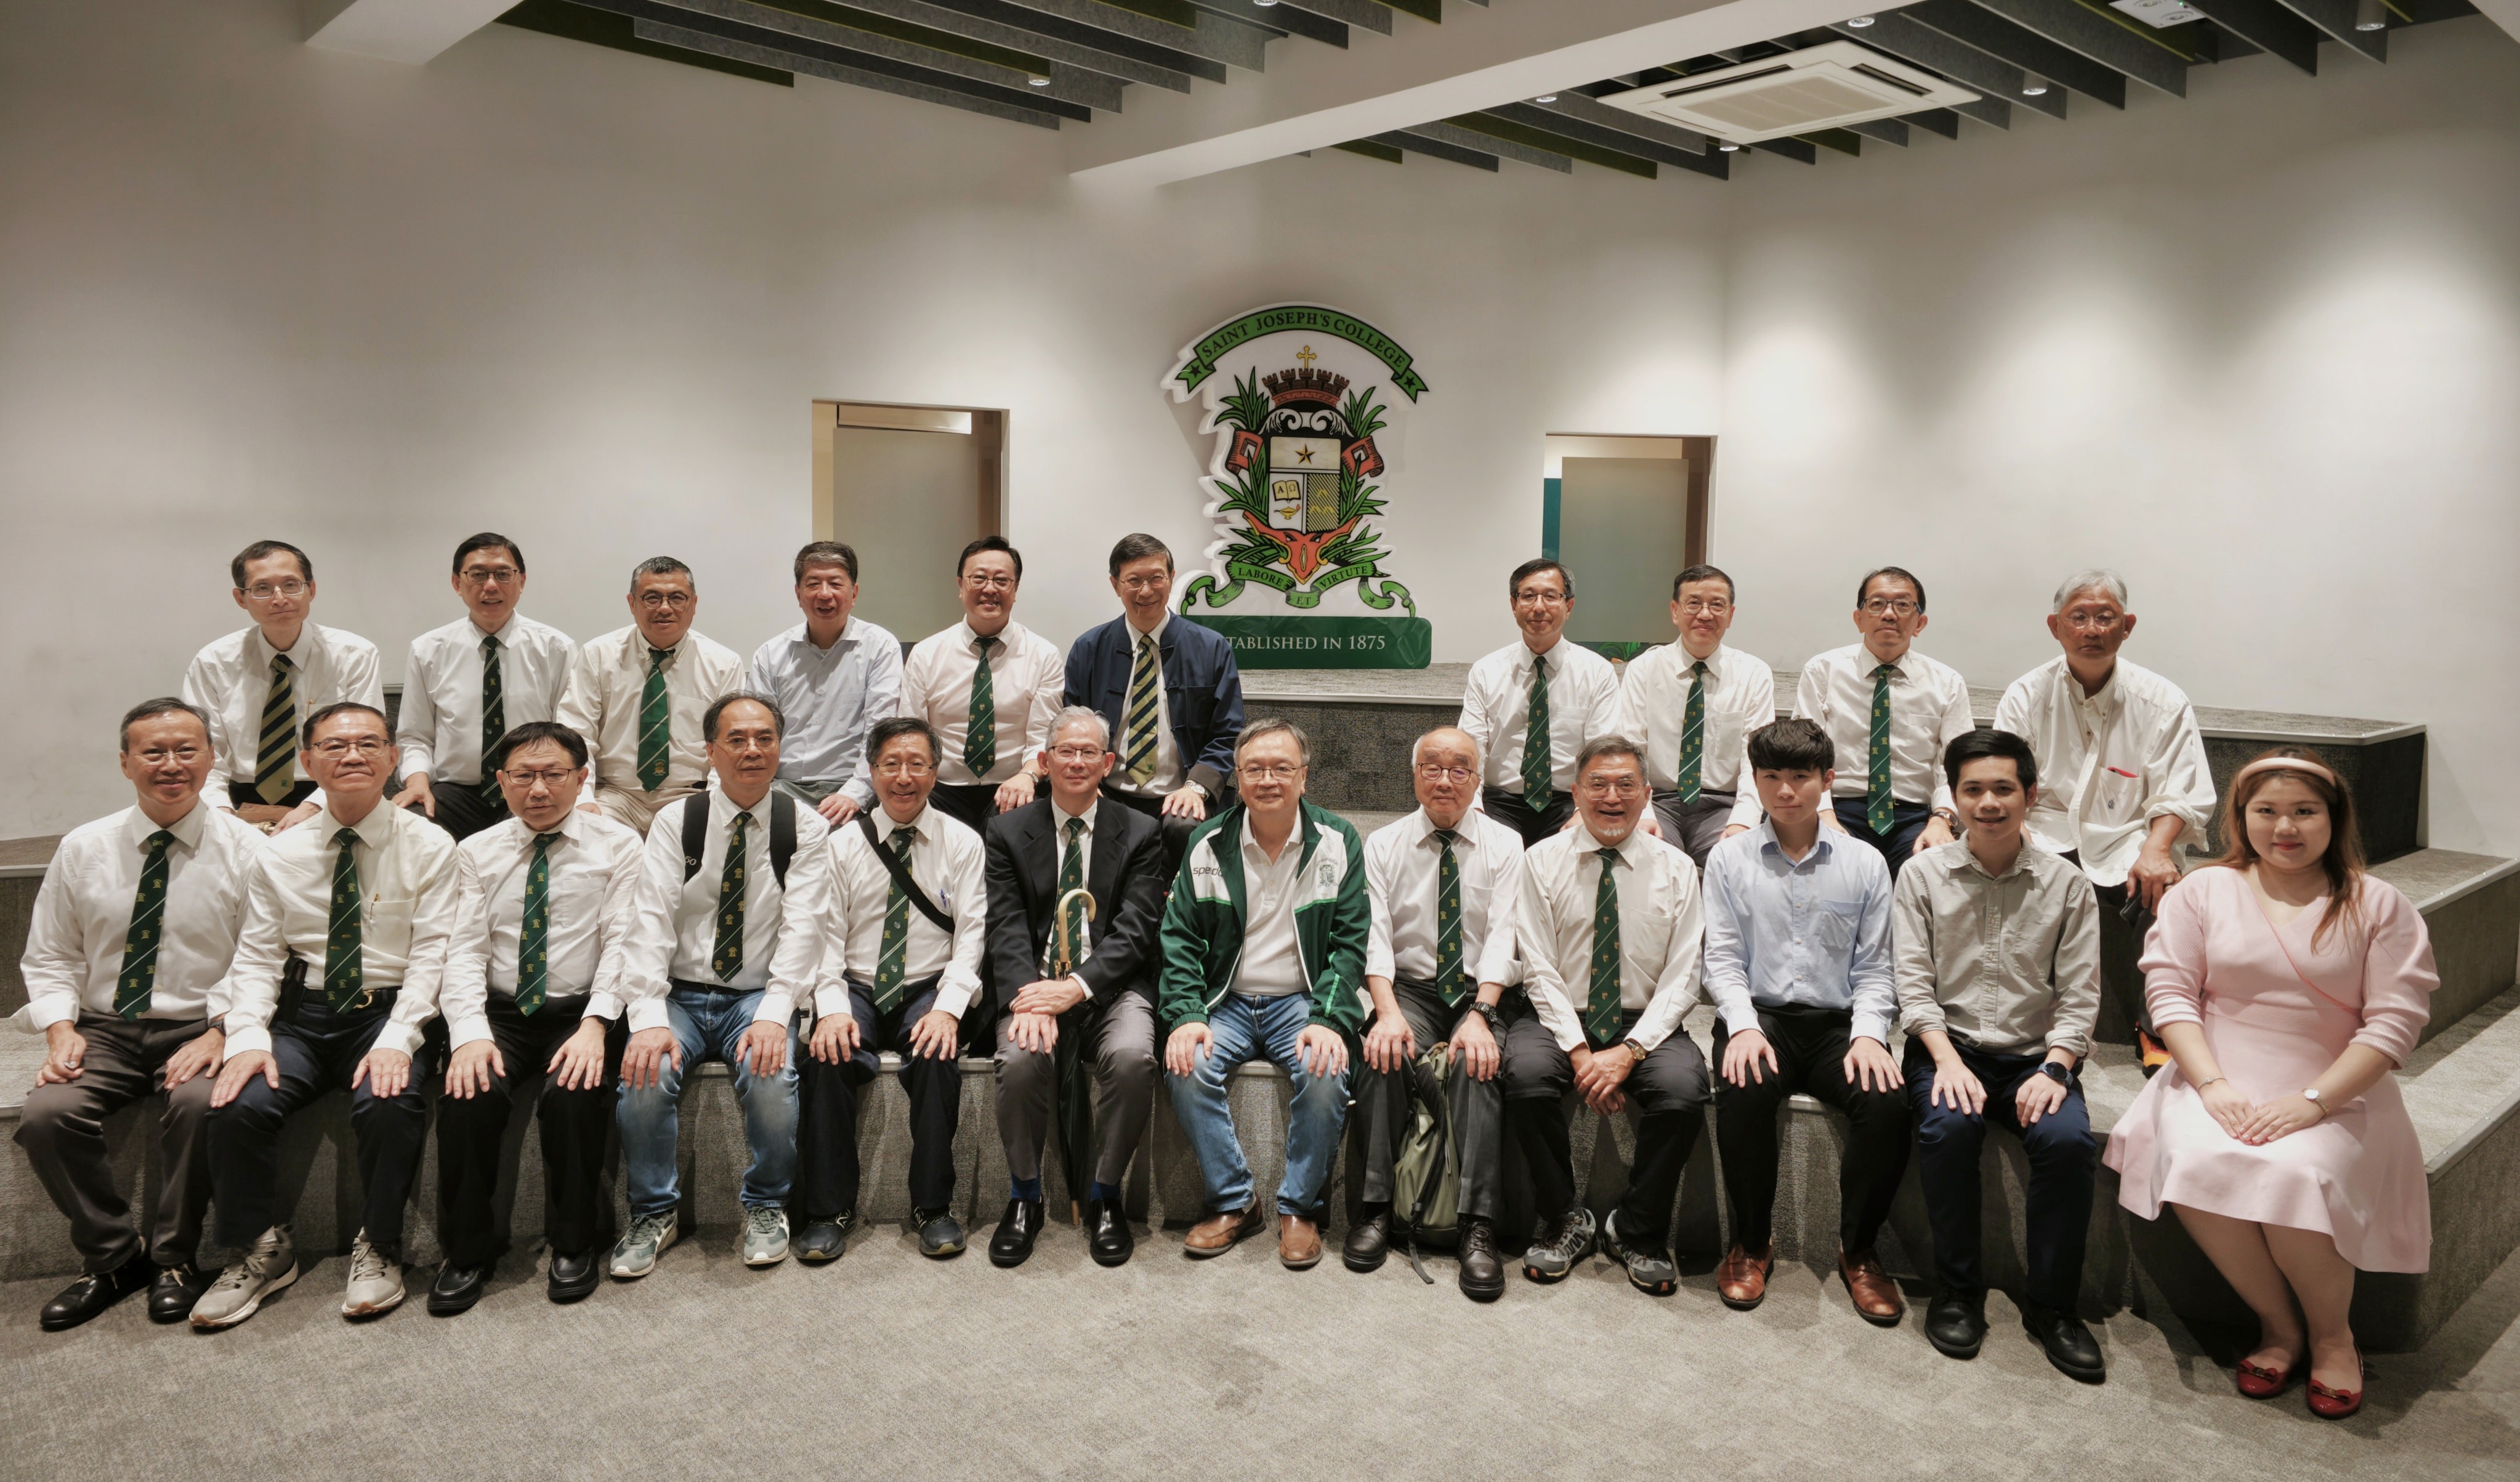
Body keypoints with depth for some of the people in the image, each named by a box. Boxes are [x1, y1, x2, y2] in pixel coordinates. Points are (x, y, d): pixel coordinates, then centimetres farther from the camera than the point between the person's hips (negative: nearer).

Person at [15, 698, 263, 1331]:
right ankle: (111, 1256, -2)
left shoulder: (245, 848, -3)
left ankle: (174, 1258, -10)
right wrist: (60, 1029, -5)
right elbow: (50, 956, 11)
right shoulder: (83, 849, 7)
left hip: (198, 1028, -3)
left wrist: (220, 1033, -18)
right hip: (102, 1028, 3)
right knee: (46, 1114, -24)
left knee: (199, 1102, -33)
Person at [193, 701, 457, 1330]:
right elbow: (256, 957, 6)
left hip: (387, 1011, -3)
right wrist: (247, 1037, -12)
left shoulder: (428, 846, 0)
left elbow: (432, 954, -6)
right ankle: (262, 1251, 2)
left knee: (390, 1104, -31)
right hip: (301, 1014, 3)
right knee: (238, 1107, -23)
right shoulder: (279, 855, 9)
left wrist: (397, 1039, -20)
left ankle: (378, 1250, -6)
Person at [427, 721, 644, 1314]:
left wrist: (594, 1026, -20)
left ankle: (573, 1246, -7)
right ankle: (467, 1253, -4)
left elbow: (622, 944, -6)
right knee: (469, 1094, -26)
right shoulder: (477, 852, 12)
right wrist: (470, 1033, -15)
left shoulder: (617, 844, 4)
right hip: (500, 1014, 2)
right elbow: (465, 951, 2)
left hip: (583, 1013, -2)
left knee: (576, 1092, -30)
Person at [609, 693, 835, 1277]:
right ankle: (654, 1214, -1)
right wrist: (649, 1018, -23)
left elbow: (802, 927, -10)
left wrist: (774, 1015, -24)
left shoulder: (805, 828, -1)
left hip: (758, 997, -1)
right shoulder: (676, 822, 1)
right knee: (645, 1077, -26)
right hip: (681, 994, 1)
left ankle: (766, 1207, -2)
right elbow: (650, 922, -9)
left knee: (771, 1077, -29)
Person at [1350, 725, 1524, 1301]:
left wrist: (1479, 1014, -23)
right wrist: (1388, 1010, -21)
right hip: (1408, 988, 1)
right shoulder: (1383, 844, 7)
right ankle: (1376, 1209, -20)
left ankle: (1478, 1226, -30)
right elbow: (1375, 934, -4)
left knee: (1478, 1061, -31)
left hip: (1482, 990, -1)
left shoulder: (1505, 845, 5)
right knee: (1384, 1054, -30)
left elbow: (1502, 935, -7)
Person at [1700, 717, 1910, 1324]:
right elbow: (1723, 958, 3)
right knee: (1743, 1092, -33)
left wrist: (1868, 1034, -10)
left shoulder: (1865, 864, 10)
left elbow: (1873, 968, 8)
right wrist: (1743, 1026, -14)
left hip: (1837, 1023, 1)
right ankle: (1752, 1244, -7)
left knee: (1887, 1106, -28)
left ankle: (1858, 1251, -1)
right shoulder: (1729, 858, 8)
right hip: (1758, 1016, -1)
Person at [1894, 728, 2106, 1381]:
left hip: (2033, 1056, 1)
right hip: (1948, 1047, -1)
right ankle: (1958, 1291, -10)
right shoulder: (1923, 875, 4)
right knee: (1948, 1126, -31)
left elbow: (2079, 996, 3)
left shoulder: (2066, 885, 6)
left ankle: (2051, 1304, -7)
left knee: (2069, 1139, -28)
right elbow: (1914, 983, -1)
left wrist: (2053, 1068, -13)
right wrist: (1947, 1059, -15)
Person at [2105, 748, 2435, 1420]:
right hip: (2217, 1085, 2)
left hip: (2334, 1097, -1)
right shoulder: (2201, 892, 8)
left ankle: (2332, 1333, -1)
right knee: (2200, 1167, -30)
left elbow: (2395, 1021, -4)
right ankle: (2279, 1326, -5)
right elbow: (2170, 990, 1)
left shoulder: (2379, 905, 4)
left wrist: (2311, 1101, -15)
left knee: (2294, 1174, -32)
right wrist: (2213, 1086, -13)